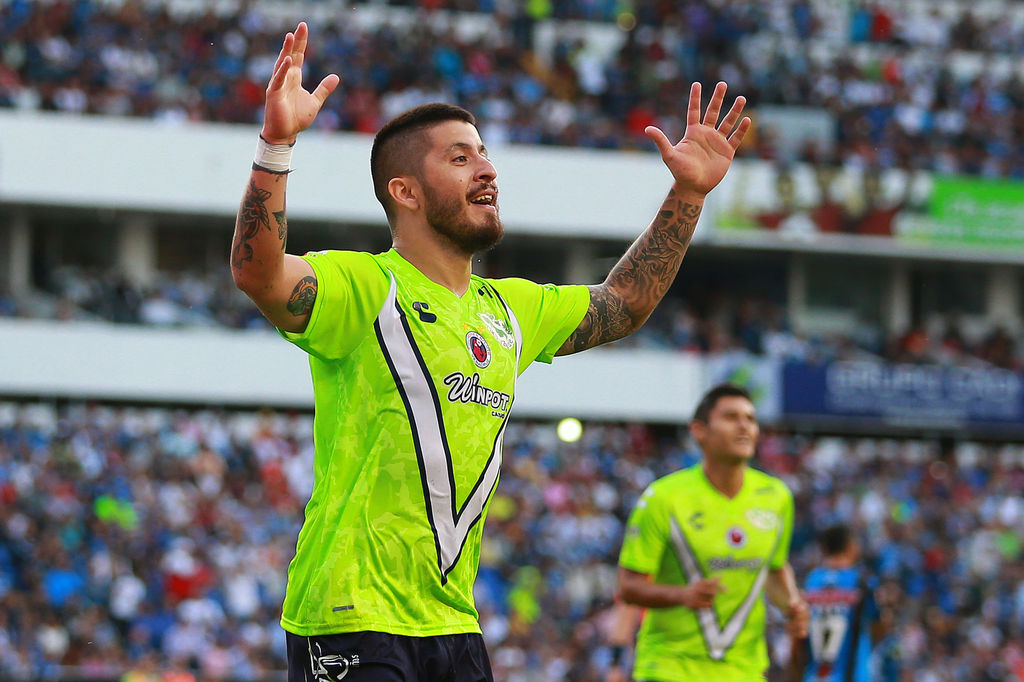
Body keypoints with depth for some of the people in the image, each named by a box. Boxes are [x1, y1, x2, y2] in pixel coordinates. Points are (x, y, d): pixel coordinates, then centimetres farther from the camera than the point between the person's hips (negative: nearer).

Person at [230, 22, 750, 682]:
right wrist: (276, 143, -39)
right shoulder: (364, 287, -7)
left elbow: (621, 305, 32)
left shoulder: (509, 310, 16)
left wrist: (689, 193, 26)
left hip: (454, 625, 7)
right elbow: (258, 272, -26)